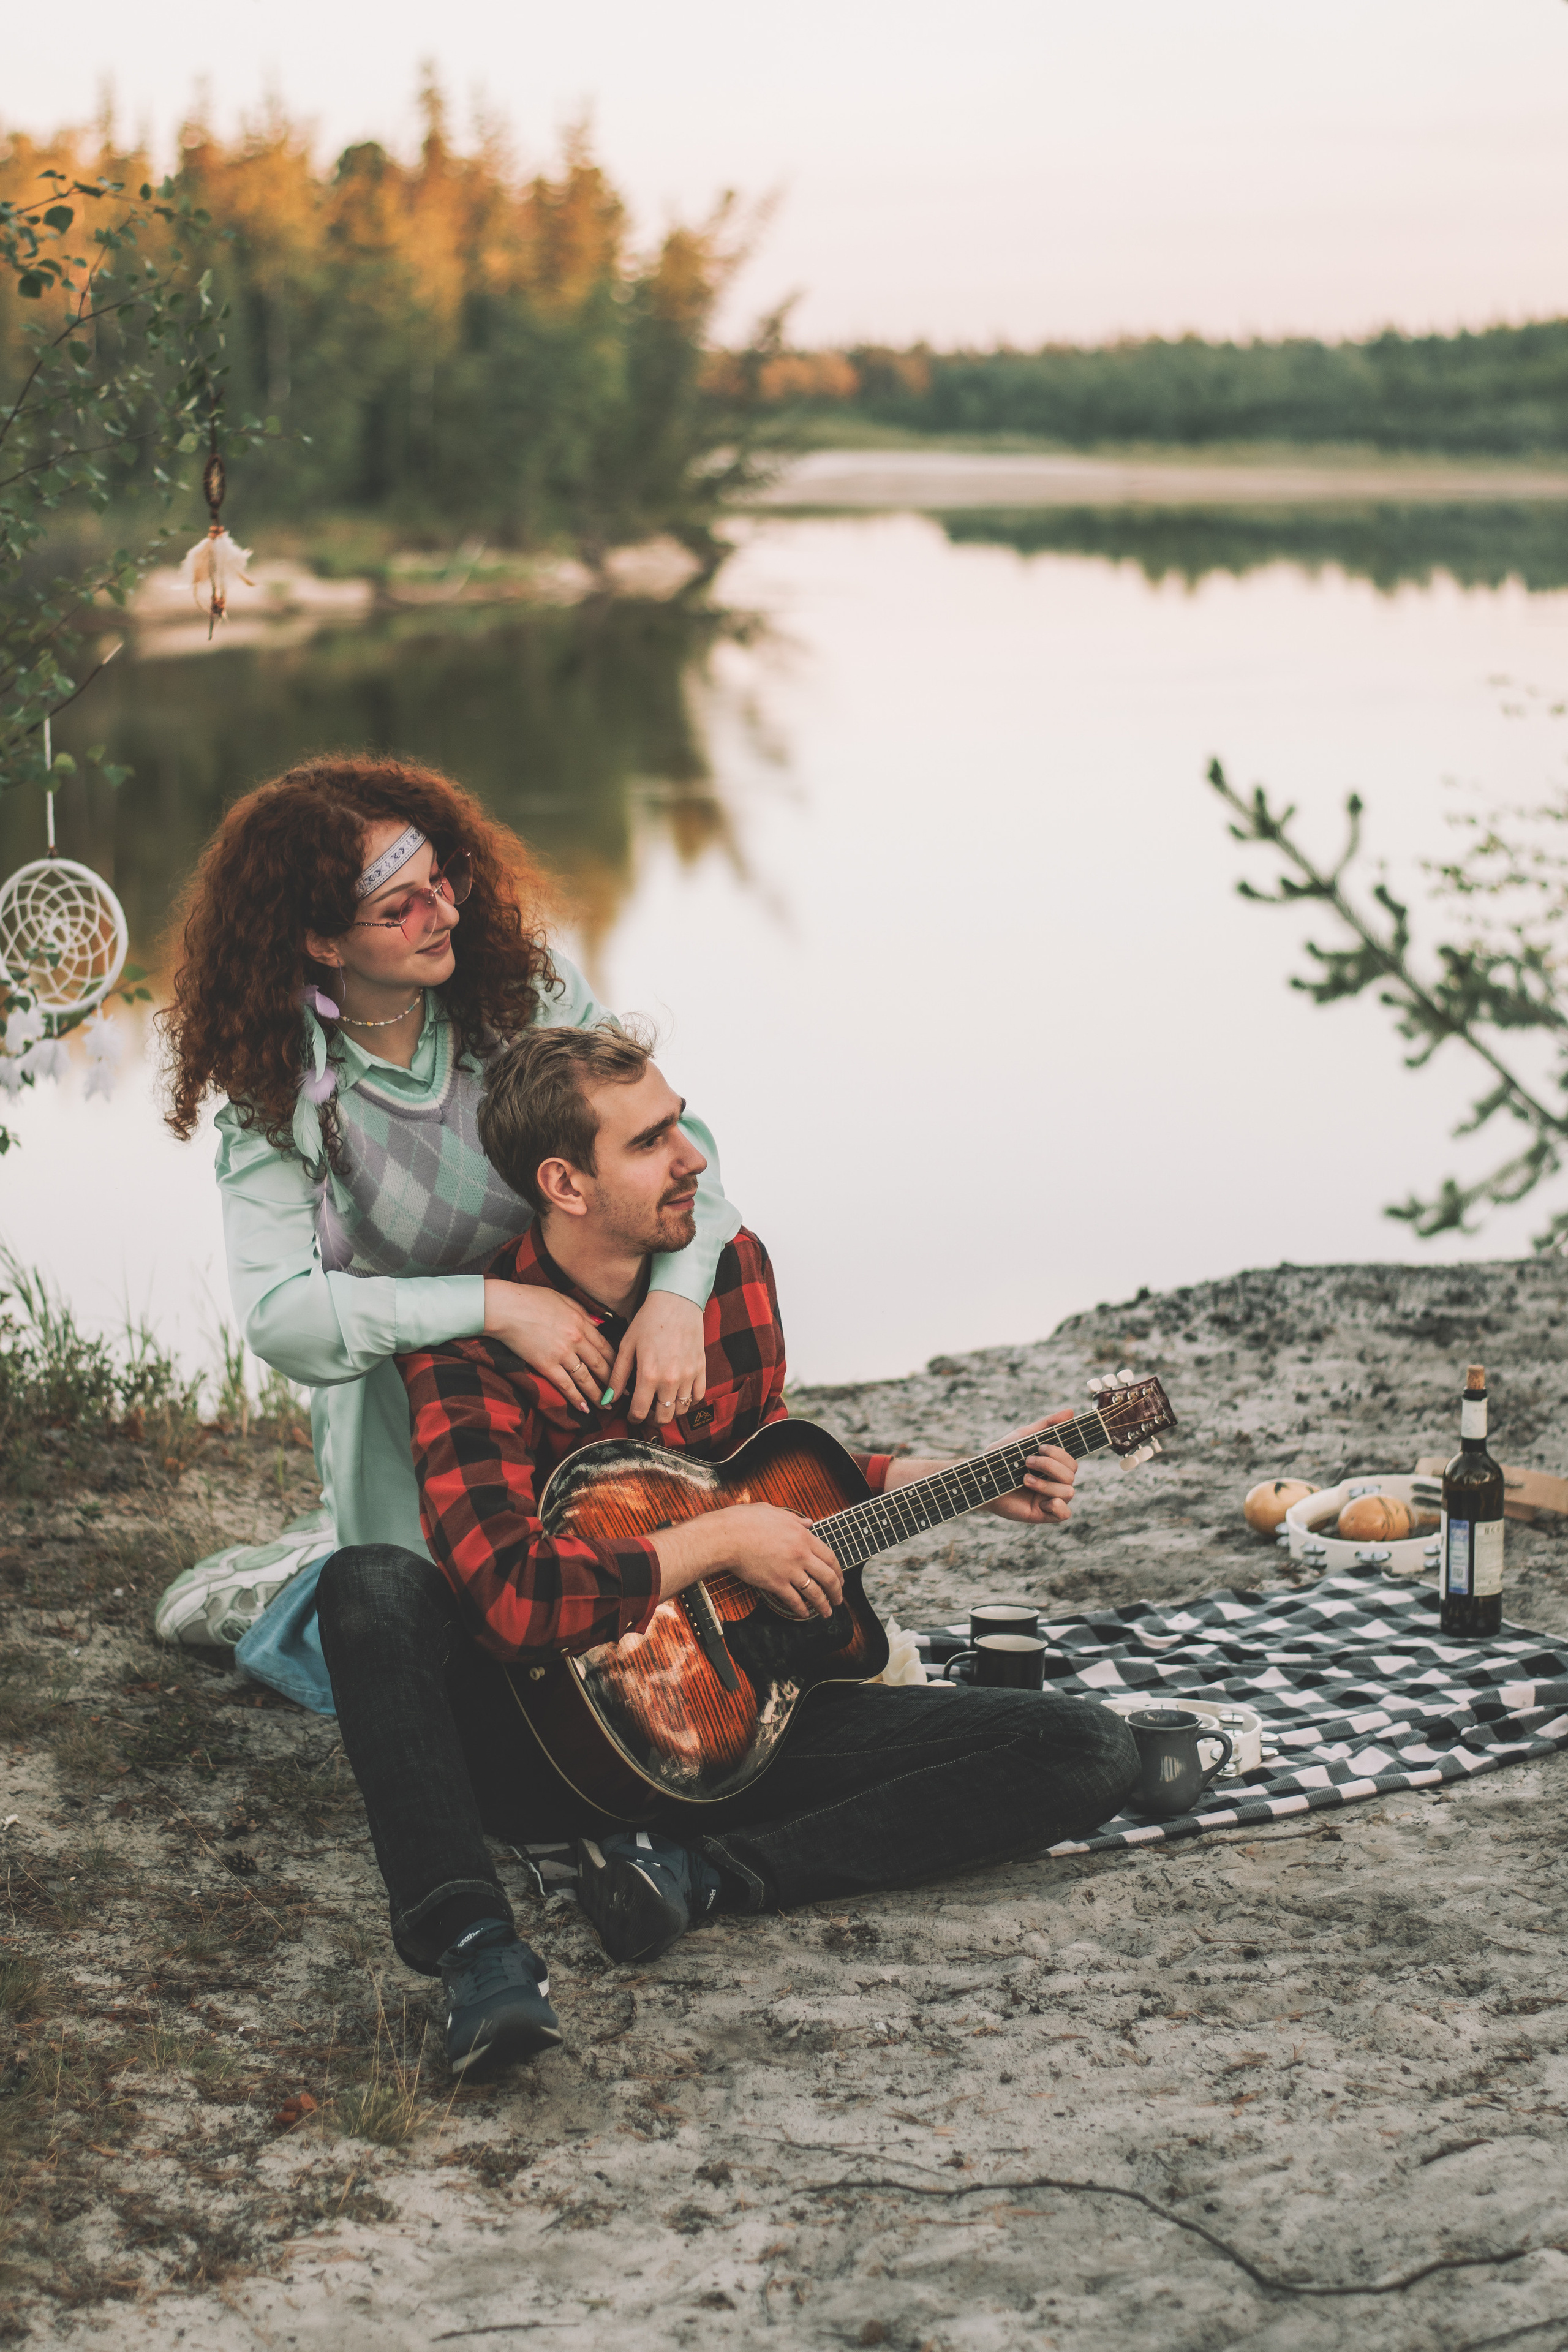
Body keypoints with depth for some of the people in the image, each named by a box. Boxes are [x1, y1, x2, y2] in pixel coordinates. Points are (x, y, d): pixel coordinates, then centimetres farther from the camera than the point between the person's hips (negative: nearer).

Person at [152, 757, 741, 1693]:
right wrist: (496, 1304, -35)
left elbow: (674, 1135, -11)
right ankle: (292, 1588, 24)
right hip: (406, 1388, -3)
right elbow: (275, 1311, -27)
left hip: (582, 1356, 3)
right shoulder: (280, 1089, -18)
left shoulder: (527, 982, -12)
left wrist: (677, 1293, -30)